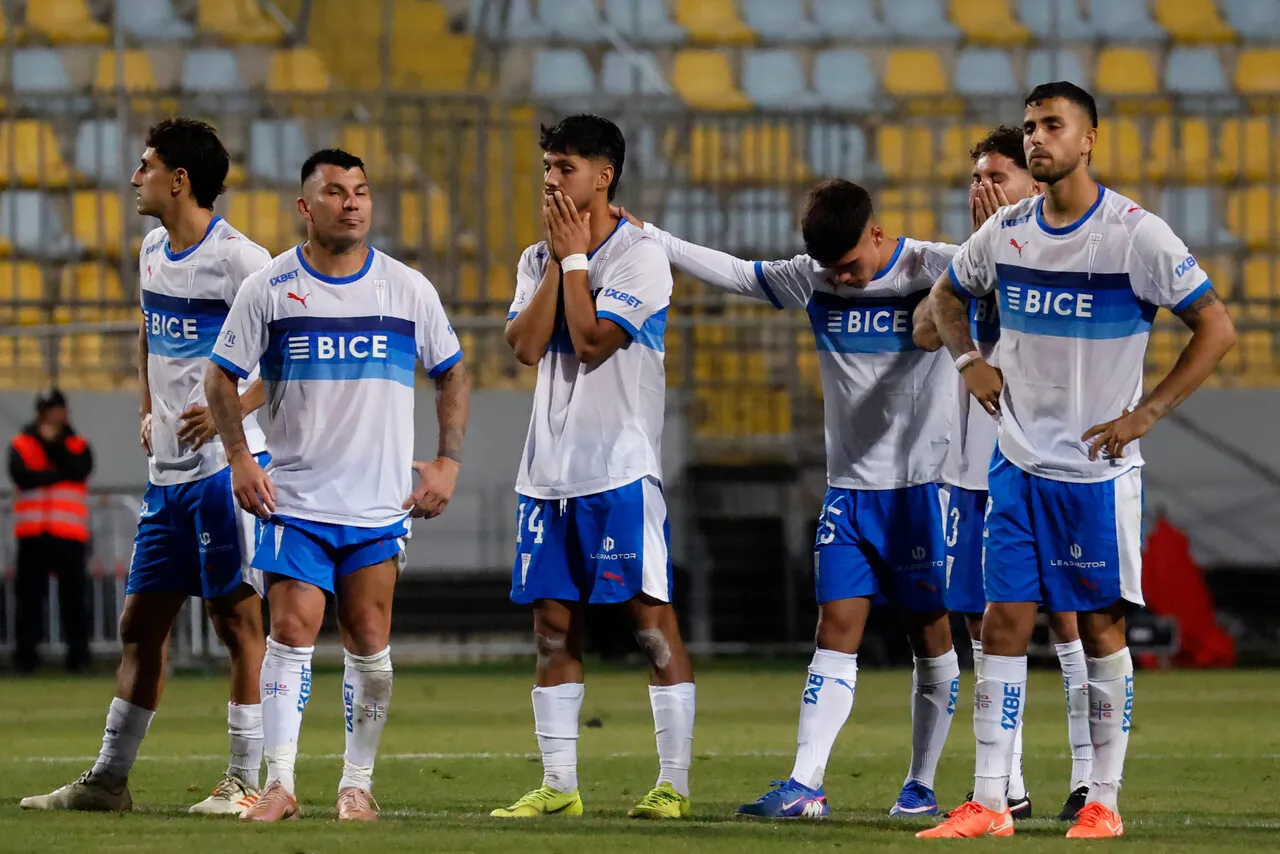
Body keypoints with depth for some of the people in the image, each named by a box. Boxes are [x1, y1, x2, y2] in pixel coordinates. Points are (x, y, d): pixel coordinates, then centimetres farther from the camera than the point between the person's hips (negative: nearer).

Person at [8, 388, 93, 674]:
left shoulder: (78, 446, 12)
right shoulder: (21, 444, 9)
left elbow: (79, 471, -8)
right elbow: (22, 476, -9)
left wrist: (53, 443, -10)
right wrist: (59, 474, -8)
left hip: (69, 534, 0)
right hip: (32, 533, 0)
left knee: (73, 594, -2)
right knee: (29, 594, -3)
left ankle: (78, 654, 1)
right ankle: (25, 654, 0)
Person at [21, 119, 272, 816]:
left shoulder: (237, 258, -13)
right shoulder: (153, 252, 13)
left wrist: (232, 410, -20)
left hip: (226, 464, -8)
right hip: (167, 470, 8)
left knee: (236, 616, -4)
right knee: (141, 622, 10)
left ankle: (245, 781, 0)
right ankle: (109, 778, 15)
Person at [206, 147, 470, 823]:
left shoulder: (408, 289, 4)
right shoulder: (269, 288, 0)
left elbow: (452, 375, 14)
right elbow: (221, 378, 6)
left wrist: (448, 462, 4)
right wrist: (239, 458, -6)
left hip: (381, 501, 1)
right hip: (295, 498, -1)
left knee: (369, 642, 2)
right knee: (292, 630, -10)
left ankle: (358, 784, 13)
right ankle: (279, 784, -7)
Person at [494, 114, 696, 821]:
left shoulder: (639, 256, -6)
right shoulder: (537, 259, 14)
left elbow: (592, 342, -16)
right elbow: (526, 345, -1)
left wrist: (574, 258, -7)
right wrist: (557, 259, -3)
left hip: (620, 470, -6)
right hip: (549, 469, 6)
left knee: (651, 617, -6)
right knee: (553, 624, 6)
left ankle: (675, 783, -5)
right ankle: (557, 785, 10)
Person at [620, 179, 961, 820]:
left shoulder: (933, 271, -9)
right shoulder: (812, 280, 3)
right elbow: (734, 272, 10)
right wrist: (645, 237, 8)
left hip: (924, 483, -3)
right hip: (849, 485, 4)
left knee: (930, 633, 3)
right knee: (836, 628, -4)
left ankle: (921, 786, 14)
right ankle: (804, 786, -11)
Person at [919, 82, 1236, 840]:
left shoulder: (1136, 234, -11)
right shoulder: (1006, 231, 5)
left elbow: (1217, 329, -9)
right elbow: (948, 295, 25)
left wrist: (1145, 414, -13)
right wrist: (968, 360, 6)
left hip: (1100, 467, -4)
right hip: (1018, 463, 4)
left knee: (1102, 626, 2)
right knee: (1004, 623, 0)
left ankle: (1105, 801, 10)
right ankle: (989, 804, 2)